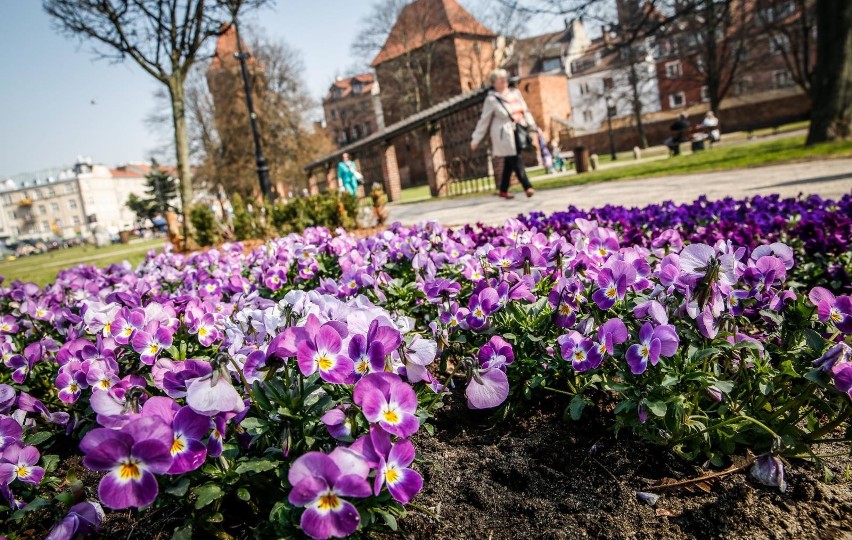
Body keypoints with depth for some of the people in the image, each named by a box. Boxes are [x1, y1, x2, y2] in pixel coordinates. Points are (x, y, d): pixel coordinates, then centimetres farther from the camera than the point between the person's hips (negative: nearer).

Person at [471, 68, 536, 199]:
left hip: (517, 133, 6)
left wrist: (532, 126, 16)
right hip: (504, 135, -6)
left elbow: (525, 111, 17)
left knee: (509, 163, 10)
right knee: (516, 161, -11)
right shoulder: (492, 99, -7)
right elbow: (484, 120, -3)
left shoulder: (515, 93, 9)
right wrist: (476, 139, -2)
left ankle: (503, 190, 20)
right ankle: (527, 187, -11)